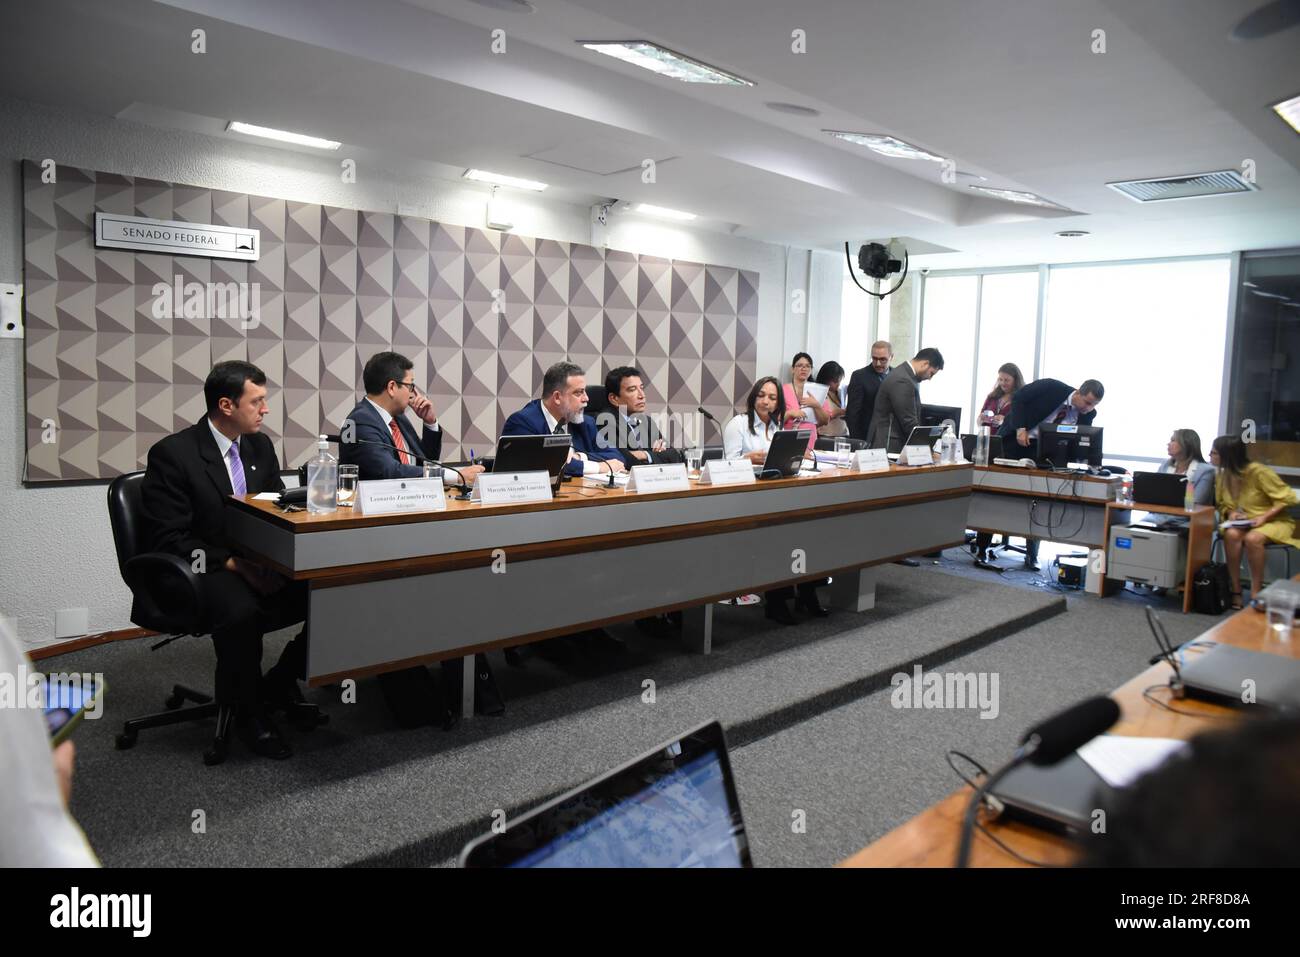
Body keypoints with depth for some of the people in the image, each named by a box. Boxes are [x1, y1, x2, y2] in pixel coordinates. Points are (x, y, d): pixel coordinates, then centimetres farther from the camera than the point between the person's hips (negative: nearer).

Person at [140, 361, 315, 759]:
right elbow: (170, 539, -13)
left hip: (259, 563, 6)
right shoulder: (172, 453, -10)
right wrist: (232, 564, -23)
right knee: (242, 611, -38)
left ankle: (279, 682, 3)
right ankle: (246, 710, -10)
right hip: (202, 571, -6)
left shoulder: (260, 445, 9)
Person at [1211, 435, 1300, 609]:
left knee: (1253, 538, -36)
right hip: (1241, 522, 4)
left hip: (1274, 521, -4)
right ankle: (1236, 591, -22)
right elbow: (1222, 504, 14)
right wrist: (1231, 513, -9)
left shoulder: (1258, 471, -20)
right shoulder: (1222, 475, -3)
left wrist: (1263, 517, -24)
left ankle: (1256, 593, -20)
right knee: (1231, 534, -30)